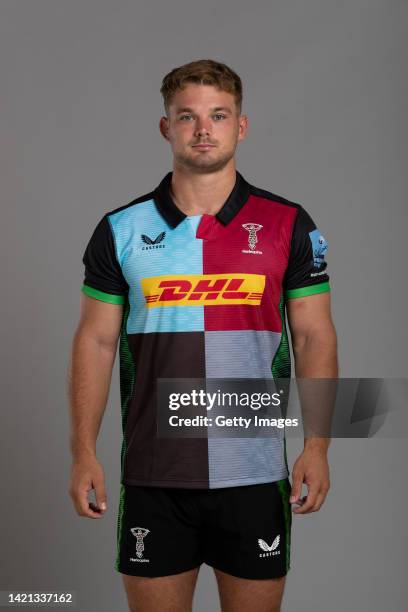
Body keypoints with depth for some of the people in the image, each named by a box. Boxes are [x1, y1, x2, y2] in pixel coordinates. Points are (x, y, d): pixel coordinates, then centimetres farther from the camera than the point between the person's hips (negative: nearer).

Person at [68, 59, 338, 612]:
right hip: (153, 477, 1)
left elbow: (314, 336, 1)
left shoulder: (289, 226, 0)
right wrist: (84, 452, -3)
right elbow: (96, 341, 3)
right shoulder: (121, 230, 1)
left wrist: (317, 447, -8)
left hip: (256, 475, 0)